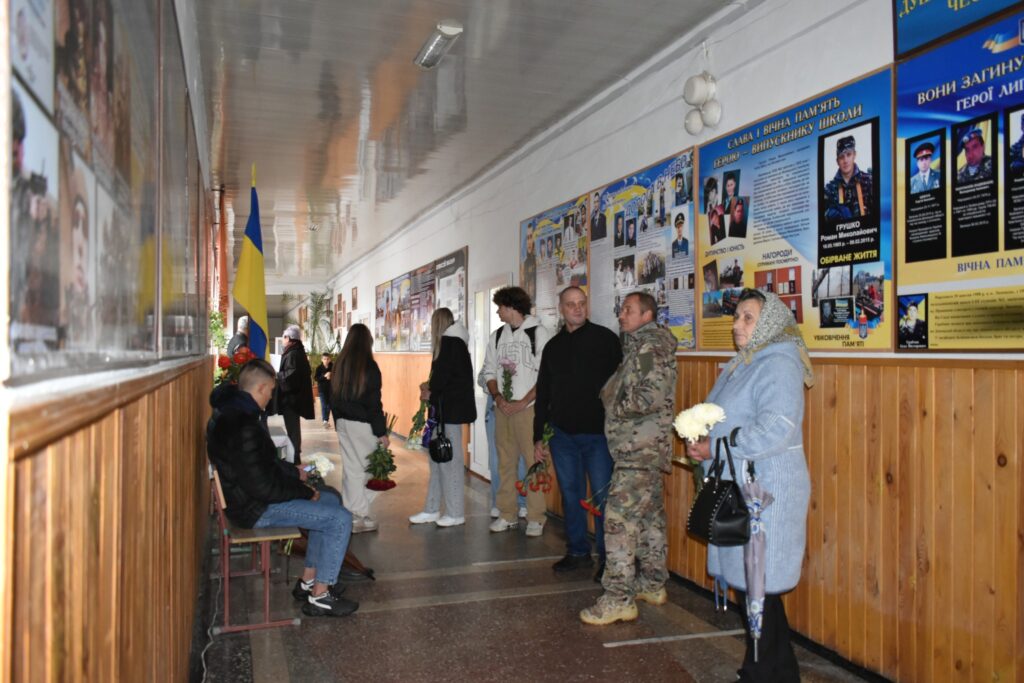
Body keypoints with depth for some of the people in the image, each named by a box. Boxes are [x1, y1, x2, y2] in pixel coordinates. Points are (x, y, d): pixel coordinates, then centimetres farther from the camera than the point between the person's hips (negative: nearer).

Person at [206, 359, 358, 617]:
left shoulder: (228, 412, 6)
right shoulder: (243, 427, -28)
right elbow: (263, 487, -27)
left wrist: (294, 472, 16)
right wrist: (305, 492, -14)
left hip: (248, 496, 11)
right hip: (256, 509, -11)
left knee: (330, 500, 18)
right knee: (340, 519, -12)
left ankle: (308, 581, 23)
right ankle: (319, 597, 0)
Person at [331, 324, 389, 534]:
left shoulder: (339, 364, 7)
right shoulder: (369, 366, -13)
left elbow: (334, 397, 14)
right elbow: (374, 403, -13)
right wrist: (382, 432, -9)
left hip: (343, 423, 6)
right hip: (363, 424, -6)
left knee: (350, 469, 9)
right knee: (369, 469, 2)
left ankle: (352, 515, 12)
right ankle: (361, 516, -1)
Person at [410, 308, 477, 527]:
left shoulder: (450, 343, -12)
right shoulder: (454, 343, 15)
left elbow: (443, 376, -17)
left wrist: (430, 393, -2)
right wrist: (430, 387, 2)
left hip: (450, 410, -9)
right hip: (444, 410, 9)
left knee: (449, 460, -3)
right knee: (437, 459, 12)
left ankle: (455, 513, 5)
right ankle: (432, 510, 19)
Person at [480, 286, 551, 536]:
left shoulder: (538, 332, -4)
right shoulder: (497, 336, 13)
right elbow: (489, 370, 14)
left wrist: (522, 403, -12)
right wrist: (498, 397, -4)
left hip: (528, 408, -5)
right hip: (502, 409, 5)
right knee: (505, 462, 8)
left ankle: (535, 518, 4)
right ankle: (507, 515, 17)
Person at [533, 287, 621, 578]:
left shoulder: (604, 338, -2)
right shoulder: (553, 346, 13)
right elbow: (543, 393, 17)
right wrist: (538, 436, 14)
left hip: (597, 433, -4)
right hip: (562, 434, 5)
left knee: (603, 496, -1)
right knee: (571, 494, 12)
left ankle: (608, 558, 11)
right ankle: (578, 551, 25)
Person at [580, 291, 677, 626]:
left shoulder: (651, 345, -12)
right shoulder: (640, 345, 18)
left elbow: (653, 395, -23)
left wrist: (618, 408, -11)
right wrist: (612, 396, 9)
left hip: (639, 450, -11)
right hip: (647, 448, 11)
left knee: (619, 518, -11)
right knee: (649, 516, 17)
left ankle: (619, 599, -7)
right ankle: (653, 584, 28)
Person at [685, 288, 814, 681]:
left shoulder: (778, 364, -14)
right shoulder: (743, 364, 15)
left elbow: (775, 430, -25)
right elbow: (725, 420, 22)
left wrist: (714, 448, -18)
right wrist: (699, 439, 1)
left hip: (766, 492, -9)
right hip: (738, 489, 9)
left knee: (759, 588, -2)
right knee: (743, 580, 15)